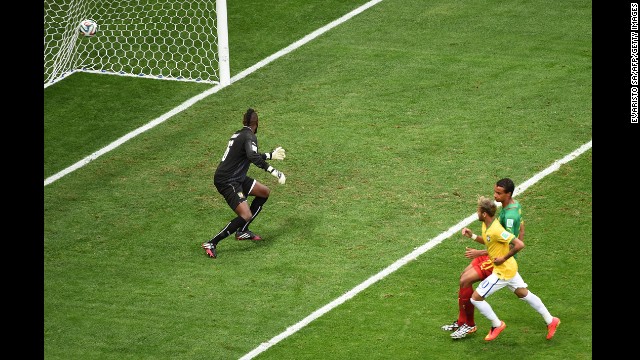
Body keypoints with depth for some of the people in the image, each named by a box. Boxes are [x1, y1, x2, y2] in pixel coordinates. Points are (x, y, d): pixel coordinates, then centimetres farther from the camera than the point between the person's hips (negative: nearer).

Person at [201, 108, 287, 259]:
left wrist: (271, 155, 38)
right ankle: (211, 243, -13)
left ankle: (242, 231, 22)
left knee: (265, 192, 19)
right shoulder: (249, 137, -15)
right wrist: (274, 171, -34)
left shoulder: (238, 134, 15)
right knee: (246, 216, -19)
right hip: (227, 182, -10)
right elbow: (253, 157, -34)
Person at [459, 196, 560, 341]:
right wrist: (472, 236, 7)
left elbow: (519, 244, -30)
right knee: (524, 294, 21)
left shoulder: (496, 230, -29)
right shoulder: (486, 226, 1)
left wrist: (504, 258, -22)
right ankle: (550, 321, 30)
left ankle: (497, 324, 11)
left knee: (476, 297, -5)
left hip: (502, 272, -10)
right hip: (510, 269, 10)